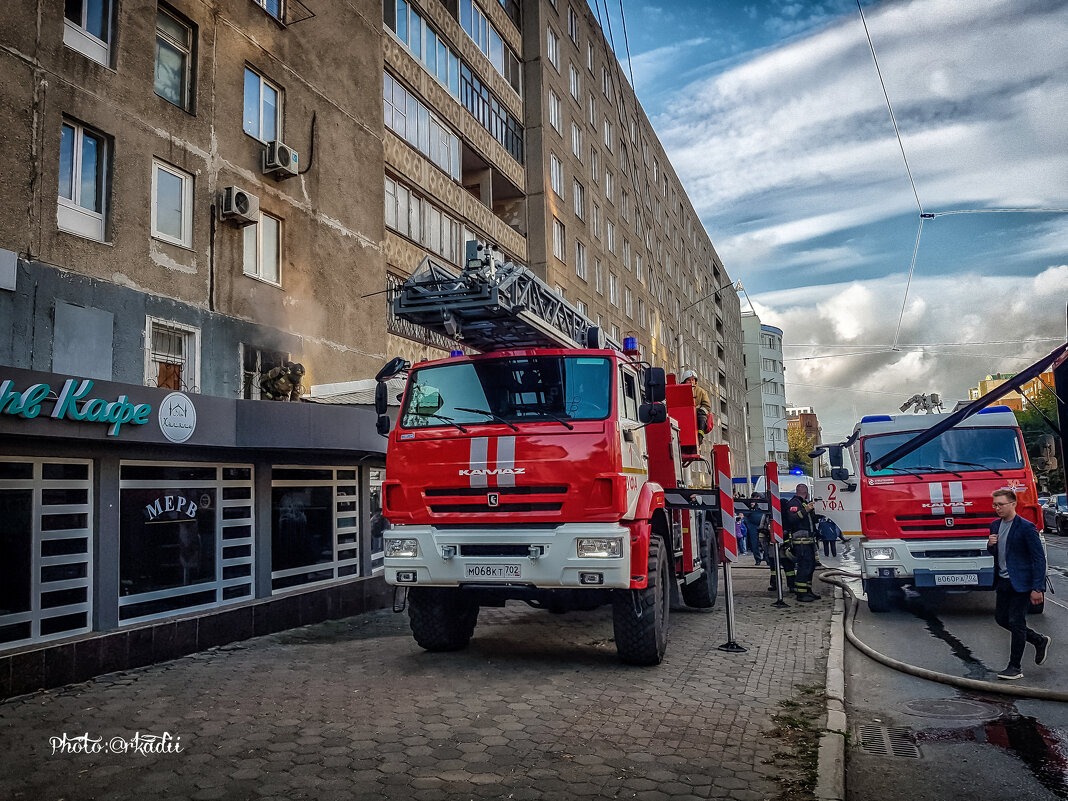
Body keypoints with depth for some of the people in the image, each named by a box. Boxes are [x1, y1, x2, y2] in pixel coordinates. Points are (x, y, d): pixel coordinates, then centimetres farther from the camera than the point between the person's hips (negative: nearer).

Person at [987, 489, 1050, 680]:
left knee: (1016, 622, -3)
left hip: (1021, 583, -8)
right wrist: (990, 545, -6)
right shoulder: (995, 525, 7)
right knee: (1001, 618, 13)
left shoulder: (1026, 528, -16)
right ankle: (1040, 640, 34)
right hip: (1003, 582, 8)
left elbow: (1039, 558, -15)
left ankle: (1015, 667, 8)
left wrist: (1037, 588, -19)